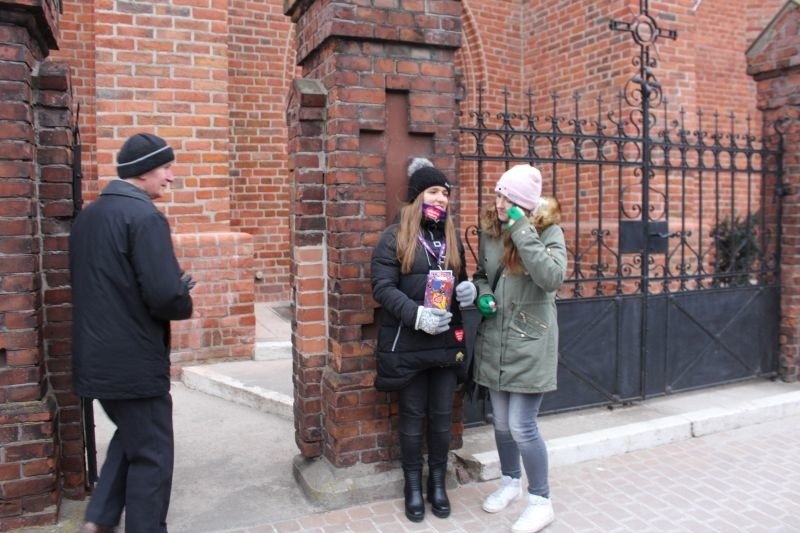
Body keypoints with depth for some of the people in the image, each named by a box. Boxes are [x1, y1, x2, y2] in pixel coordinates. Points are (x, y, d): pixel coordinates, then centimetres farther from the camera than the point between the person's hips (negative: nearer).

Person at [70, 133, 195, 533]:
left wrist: (174, 288, 10)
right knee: (150, 454, 7)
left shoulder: (88, 215, 10)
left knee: (130, 438, 26)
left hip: (97, 358, 9)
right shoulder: (144, 216, -18)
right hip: (134, 361, -8)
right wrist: (184, 302, -3)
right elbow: (165, 296, -26)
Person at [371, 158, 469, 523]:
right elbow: (382, 287, -12)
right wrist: (417, 314, -23)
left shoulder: (451, 237, 11)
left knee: (442, 416, 12)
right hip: (407, 343, -4)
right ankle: (413, 486, 26)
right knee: (412, 417, 9)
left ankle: (438, 483, 29)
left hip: (447, 341, 4)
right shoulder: (394, 237, -4)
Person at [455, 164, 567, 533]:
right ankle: (511, 482, 40)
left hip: (530, 343, -5)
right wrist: (477, 291, -6)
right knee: (501, 422, 16)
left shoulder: (548, 232, -10)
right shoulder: (490, 230, 4)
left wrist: (522, 230, -25)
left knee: (522, 426, -4)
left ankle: (541, 501, 18)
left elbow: (552, 278, -26)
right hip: (494, 341, 5)